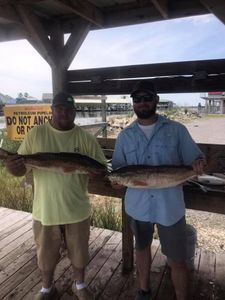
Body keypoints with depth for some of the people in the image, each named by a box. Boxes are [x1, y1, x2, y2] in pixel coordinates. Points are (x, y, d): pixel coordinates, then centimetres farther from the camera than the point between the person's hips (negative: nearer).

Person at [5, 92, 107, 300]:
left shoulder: (86, 138, -7)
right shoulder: (36, 134, -7)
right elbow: (20, 168, -5)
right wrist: (12, 167, -28)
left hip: (77, 210, 0)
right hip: (45, 210, 0)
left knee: (79, 252, 20)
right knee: (46, 254, 20)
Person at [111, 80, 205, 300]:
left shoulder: (176, 130, -5)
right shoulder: (125, 135, 1)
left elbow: (195, 159, -2)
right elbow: (117, 169, 4)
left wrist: (198, 163, -25)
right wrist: (116, 181, -18)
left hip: (170, 206, -2)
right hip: (138, 205, 3)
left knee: (177, 260, 8)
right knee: (141, 248, 24)